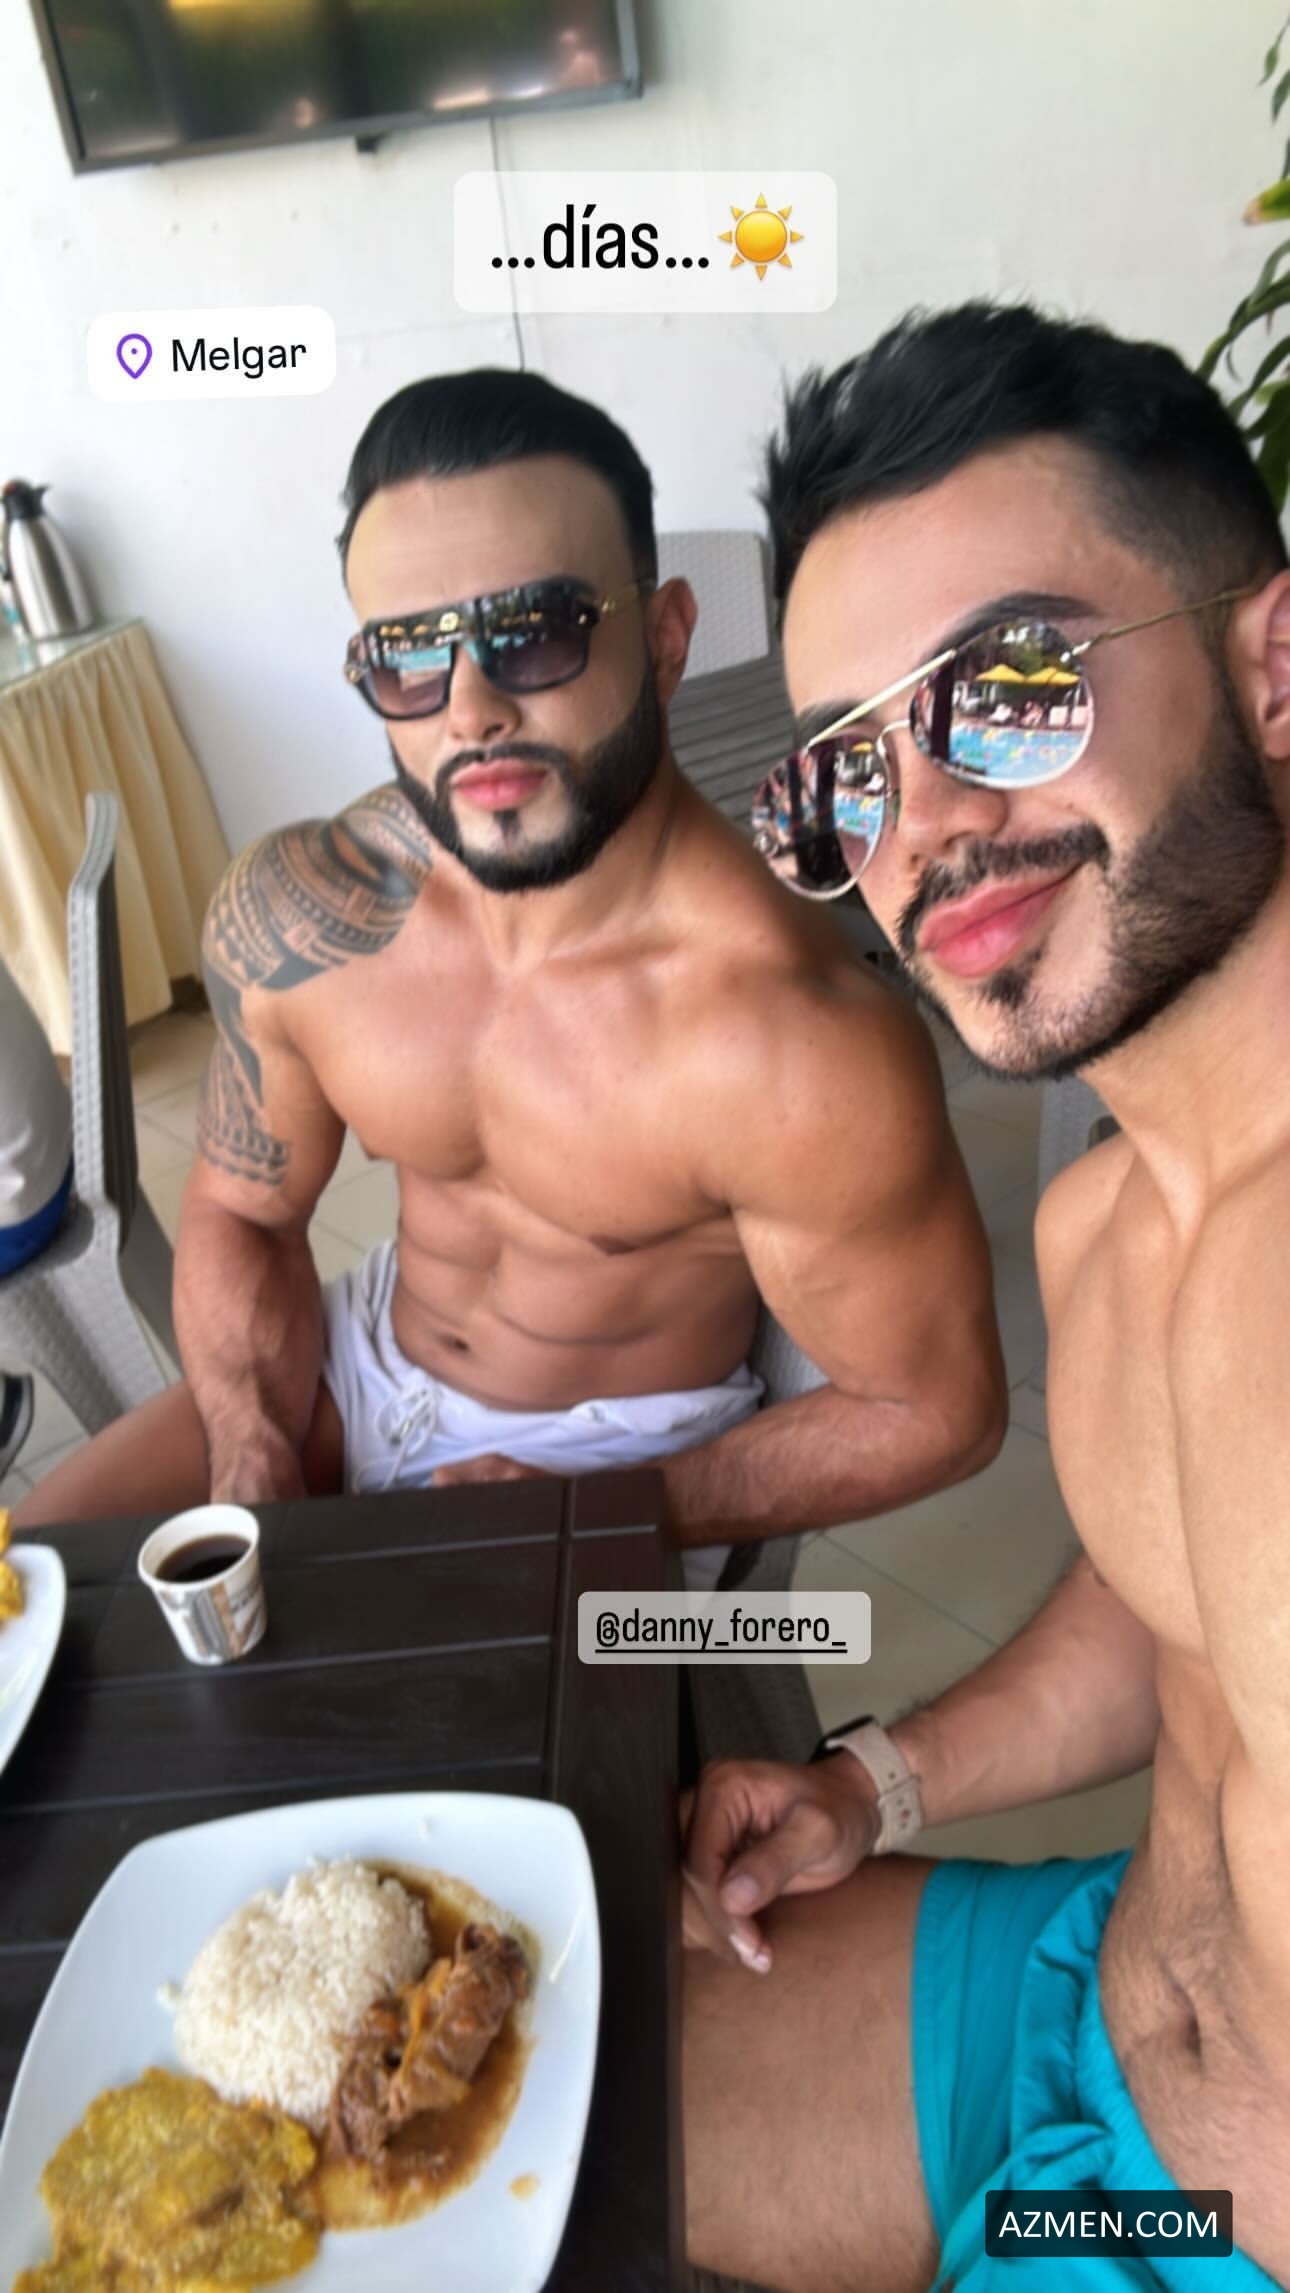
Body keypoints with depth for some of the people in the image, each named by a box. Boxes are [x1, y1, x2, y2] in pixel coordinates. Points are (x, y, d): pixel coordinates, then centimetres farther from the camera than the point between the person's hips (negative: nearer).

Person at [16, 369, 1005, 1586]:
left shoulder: (794, 1048, -32)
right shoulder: (289, 914, -16)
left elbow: (936, 1410, -18)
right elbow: (240, 1212, 1)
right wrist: (258, 1492, -12)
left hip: (626, 1450, -4)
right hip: (362, 1361, 5)